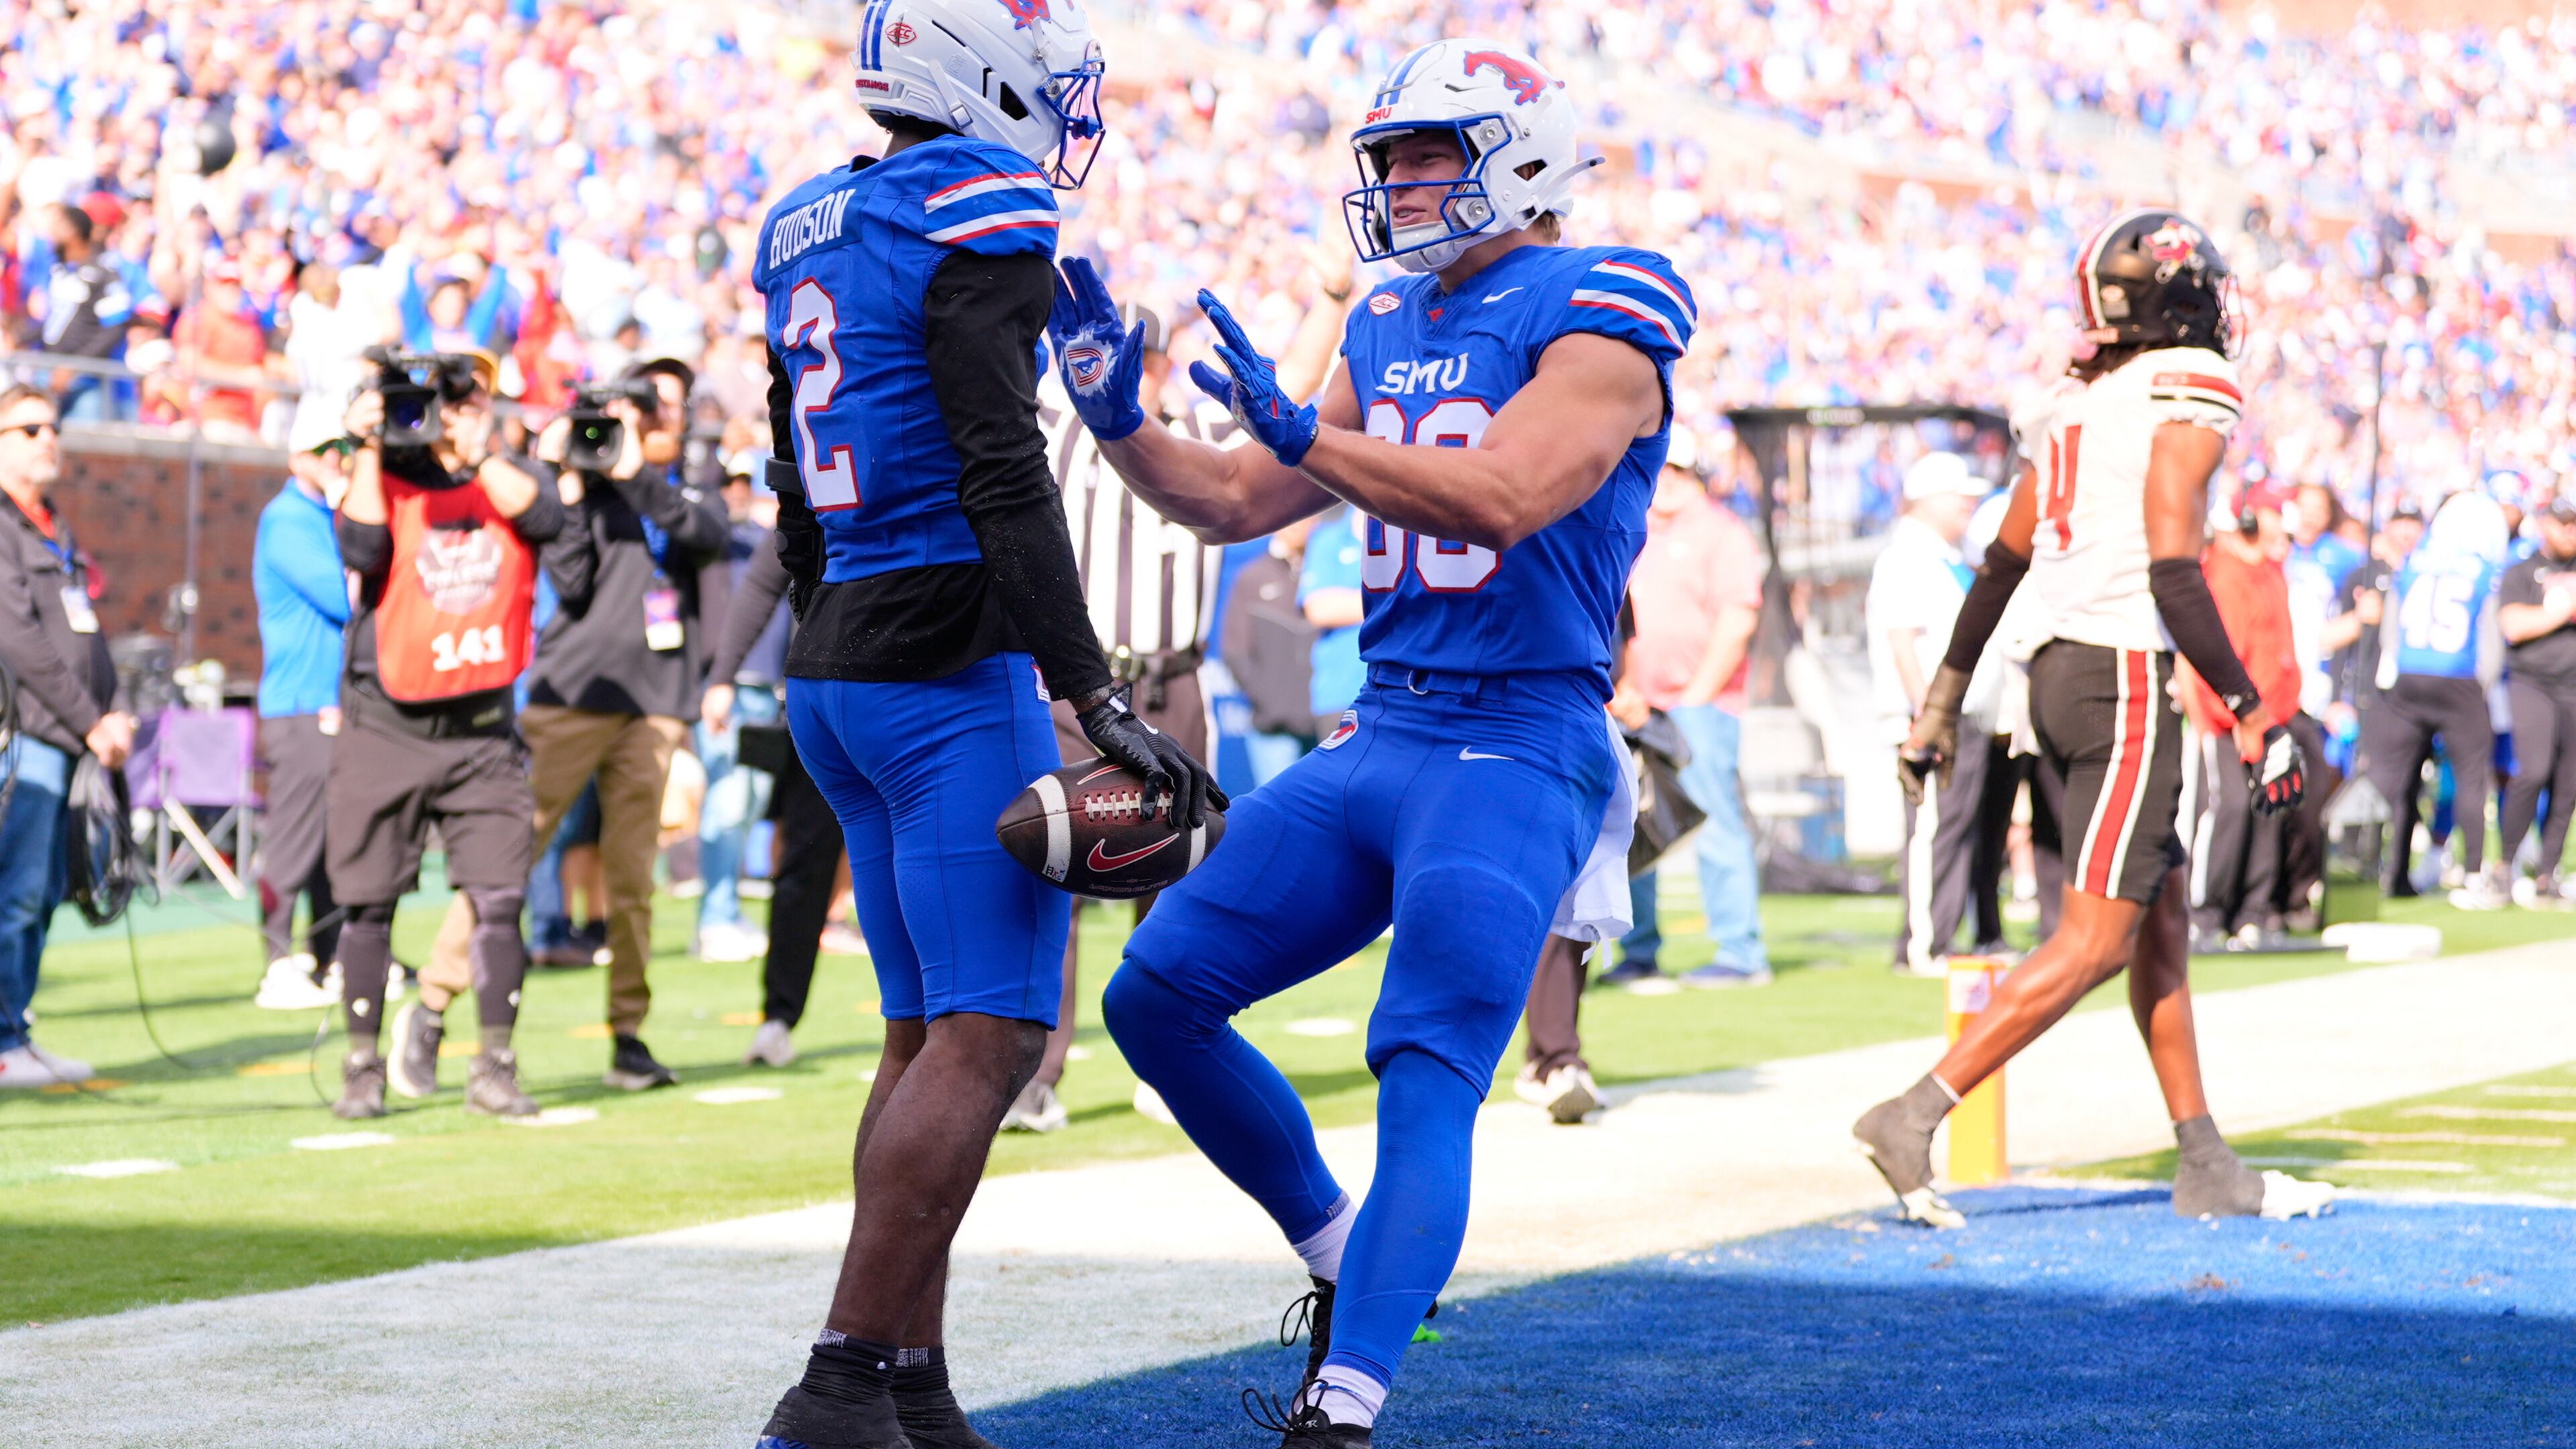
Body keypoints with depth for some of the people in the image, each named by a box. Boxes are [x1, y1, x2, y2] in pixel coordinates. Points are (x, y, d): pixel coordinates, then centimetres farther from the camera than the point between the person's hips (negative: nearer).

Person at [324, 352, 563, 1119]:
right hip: (385, 729, -1)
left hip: (482, 730, 1)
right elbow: (361, 549, -15)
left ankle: (494, 1068, 2)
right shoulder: (389, 479, 4)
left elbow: (543, 517, -14)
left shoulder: (518, 476, 8)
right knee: (370, 903, 1)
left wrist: (476, 451, -16)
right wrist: (367, 451, -14)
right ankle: (363, 1067, 11)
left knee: (499, 898, -7)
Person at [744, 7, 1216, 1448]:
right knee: (989, 1038, -8)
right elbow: (1006, 485, -20)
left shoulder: (814, 239, 15)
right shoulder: (977, 224, -12)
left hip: (838, 672, 9)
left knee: (931, 1035, 12)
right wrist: (1100, 702, -21)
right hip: (952, 675, -9)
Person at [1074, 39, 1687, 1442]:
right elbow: (1234, 504, 20)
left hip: (1514, 760, -8)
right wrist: (1115, 414, 6)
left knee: (1425, 1085, -19)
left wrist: (1303, 434, -25)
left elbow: (1503, 496, -25)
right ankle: (1338, 1254, 22)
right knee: (1158, 998, 5)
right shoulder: (1389, 331, 15)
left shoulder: (1590, 319, -8)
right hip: (1374, 741, 8)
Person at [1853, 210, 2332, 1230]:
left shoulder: (2073, 401, 13)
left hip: (2059, 671, 9)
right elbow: (2172, 573, -18)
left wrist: (1943, 700, 23)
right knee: (2095, 942, -6)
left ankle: (2206, 1167, 18)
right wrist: (2248, 710, -12)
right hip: (2126, 681, -9)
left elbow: (2002, 562, 17)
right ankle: (1913, 1117, -12)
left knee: (2163, 923, 14)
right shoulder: (2192, 392, -10)